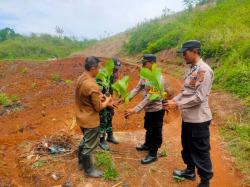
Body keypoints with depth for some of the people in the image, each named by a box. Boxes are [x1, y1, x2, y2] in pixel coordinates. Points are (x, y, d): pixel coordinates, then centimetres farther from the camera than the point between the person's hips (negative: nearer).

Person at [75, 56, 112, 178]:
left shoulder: (81, 78, -1)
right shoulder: (92, 85, -29)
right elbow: (98, 107, -20)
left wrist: (99, 97, 6)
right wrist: (107, 101, -3)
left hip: (82, 117, 9)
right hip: (90, 120, -9)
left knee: (85, 141, 27)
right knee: (90, 145, 10)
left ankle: (81, 162, 44)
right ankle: (89, 170, 28)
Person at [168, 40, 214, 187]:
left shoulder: (204, 70, -19)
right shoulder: (191, 69, 10)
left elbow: (199, 97, -24)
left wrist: (178, 104, -20)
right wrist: (174, 99, 4)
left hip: (198, 119, -9)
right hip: (188, 117, 9)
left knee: (200, 151, 6)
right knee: (187, 147, 23)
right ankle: (190, 171, 44)